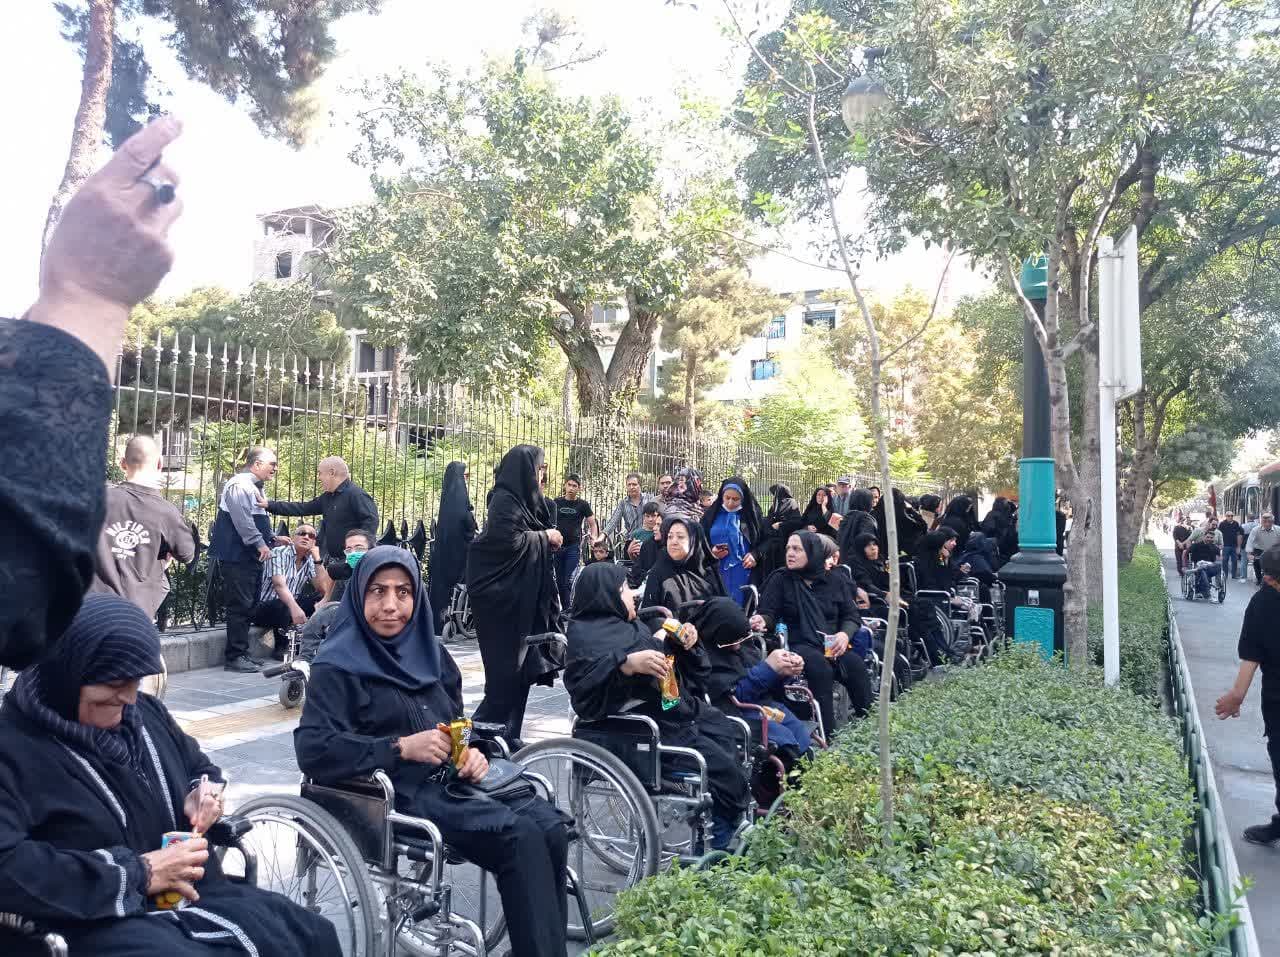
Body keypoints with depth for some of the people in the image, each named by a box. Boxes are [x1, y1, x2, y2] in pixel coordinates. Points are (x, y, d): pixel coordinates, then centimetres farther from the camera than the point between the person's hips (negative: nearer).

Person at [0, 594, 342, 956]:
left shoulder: (145, 712, 14)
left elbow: (200, 767, 31)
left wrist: (204, 792, 5)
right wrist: (138, 873, -20)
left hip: (198, 897, 7)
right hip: (107, 925, -7)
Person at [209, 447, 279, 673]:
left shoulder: (255, 487, 19)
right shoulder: (240, 484, -13)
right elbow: (242, 519, -23)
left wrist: (273, 537, 17)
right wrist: (260, 543, -22)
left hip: (251, 557, 10)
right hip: (237, 556, -10)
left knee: (248, 605, 13)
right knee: (240, 605, -8)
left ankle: (241, 653, 20)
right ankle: (235, 657, -3)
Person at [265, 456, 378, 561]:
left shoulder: (356, 494, -13)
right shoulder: (327, 497, 17)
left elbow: (371, 520, -21)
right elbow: (302, 508, 20)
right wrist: (269, 505, 18)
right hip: (333, 558, 10)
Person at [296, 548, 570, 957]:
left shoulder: (429, 652, 14)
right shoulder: (338, 666, -5)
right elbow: (312, 751, -16)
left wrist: (473, 752, -2)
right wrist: (401, 748, -20)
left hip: (451, 780, 7)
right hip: (398, 794, -6)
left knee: (550, 826, -17)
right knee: (521, 838, -24)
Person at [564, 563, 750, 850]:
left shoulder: (632, 625, 17)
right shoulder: (586, 635, -8)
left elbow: (690, 674, 21)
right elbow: (586, 691, -27)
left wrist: (686, 644, 1)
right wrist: (628, 664, -37)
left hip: (681, 708, 10)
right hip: (652, 727, -10)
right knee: (725, 770, -15)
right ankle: (723, 843, 4)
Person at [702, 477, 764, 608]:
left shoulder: (752, 515, 3)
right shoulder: (711, 514, 7)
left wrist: (755, 555, -10)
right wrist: (711, 551, -7)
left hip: (743, 574, -1)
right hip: (717, 573, 2)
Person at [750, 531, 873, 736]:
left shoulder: (834, 583, 15)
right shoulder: (780, 580, 8)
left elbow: (851, 615, 14)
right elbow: (769, 613, 2)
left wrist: (845, 634, -8)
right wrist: (763, 621, -23)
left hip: (833, 645, 3)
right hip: (798, 644, -3)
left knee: (856, 665, -27)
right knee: (820, 665, -35)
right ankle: (827, 733, -34)